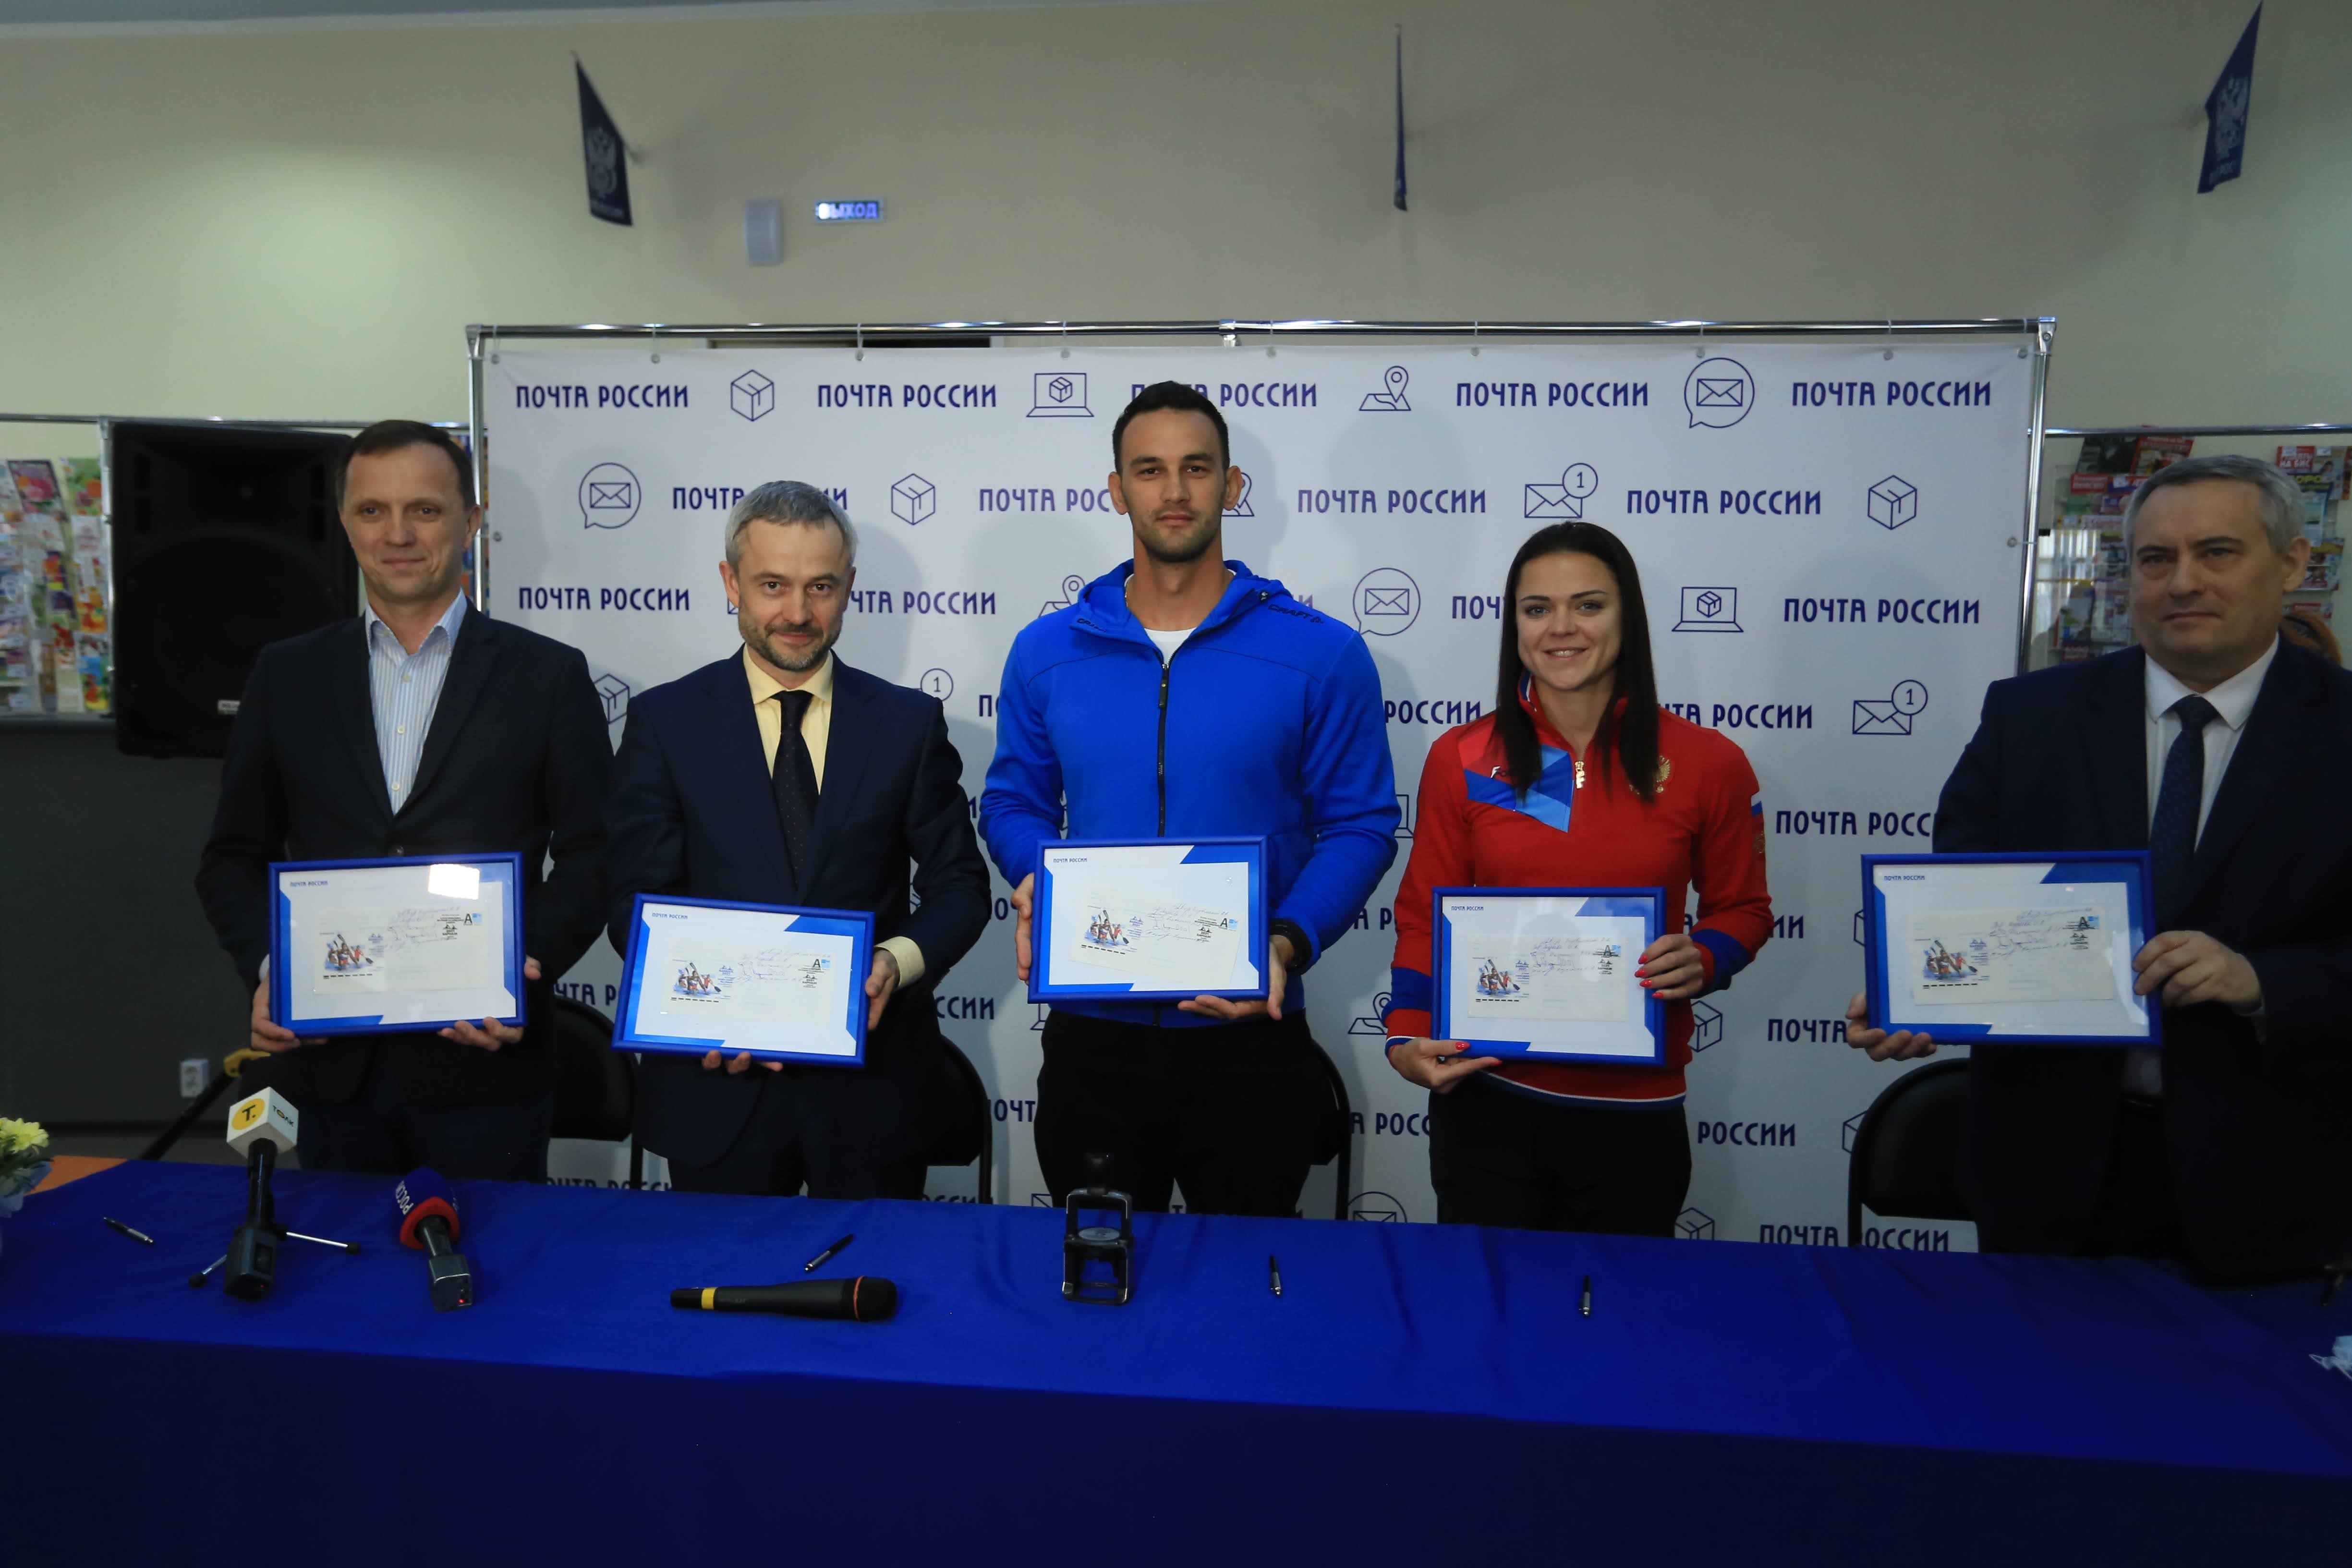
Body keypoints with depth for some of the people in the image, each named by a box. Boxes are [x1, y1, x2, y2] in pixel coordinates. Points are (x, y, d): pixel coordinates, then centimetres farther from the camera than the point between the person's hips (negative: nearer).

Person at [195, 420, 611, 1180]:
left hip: (486, 1068, -2)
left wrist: (530, 965, -15)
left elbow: (590, 857, 0)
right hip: (332, 1067, 3)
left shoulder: (549, 675, 0)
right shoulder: (286, 675, 9)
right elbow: (236, 856, 11)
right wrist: (266, 968, -6)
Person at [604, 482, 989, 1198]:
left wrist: (898, 960, -17)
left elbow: (959, 887, 3)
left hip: (874, 1084, 1)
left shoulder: (909, 722, 2)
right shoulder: (665, 721, 1)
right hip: (716, 1079, 0)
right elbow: (637, 900, -2)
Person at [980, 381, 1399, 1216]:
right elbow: (1014, 801, 11)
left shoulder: (1321, 654, -4)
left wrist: (1287, 947, -19)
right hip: (1091, 1041, 2)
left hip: (1250, 1035, -1)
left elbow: (1359, 825, -4)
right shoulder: (1047, 651, 3)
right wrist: (1037, 888, -11)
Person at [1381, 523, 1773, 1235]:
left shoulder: (1708, 764, -2)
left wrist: (1705, 961, -12)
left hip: (1634, 1114, 0)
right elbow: (1425, 915, 6)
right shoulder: (1461, 760, 0)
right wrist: (1408, 1036, -7)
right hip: (1485, 1100, 0)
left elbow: (1743, 908, 9)